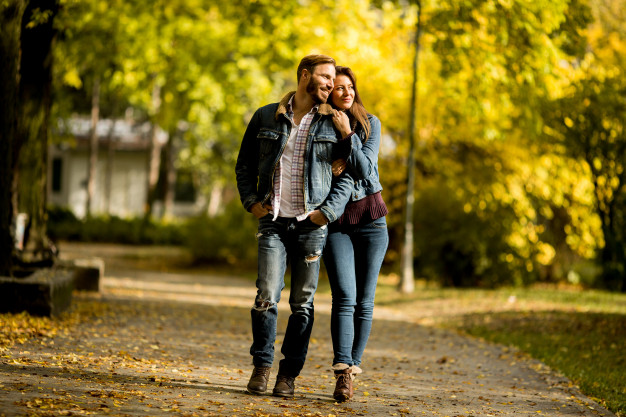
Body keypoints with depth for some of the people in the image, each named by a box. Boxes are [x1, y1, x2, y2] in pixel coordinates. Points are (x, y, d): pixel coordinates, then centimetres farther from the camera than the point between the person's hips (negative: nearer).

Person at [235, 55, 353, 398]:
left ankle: (289, 373, 10)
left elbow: (347, 174, 6)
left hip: (312, 224, 0)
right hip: (273, 221, 0)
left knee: (303, 302, 2)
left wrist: (329, 211, -6)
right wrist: (251, 200, 2)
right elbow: (244, 164, 15)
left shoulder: (333, 123, 6)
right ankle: (262, 365, 5)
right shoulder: (266, 118, 7)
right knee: (267, 295, -9)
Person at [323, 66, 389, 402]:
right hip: (335, 220, -1)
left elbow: (365, 169, -8)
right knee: (344, 297, -15)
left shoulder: (370, 124, 2)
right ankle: (343, 374, -21)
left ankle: (352, 369, 9)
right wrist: (331, 169, -12)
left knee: (364, 301, 0)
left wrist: (347, 134, -17)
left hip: (370, 218, 1)